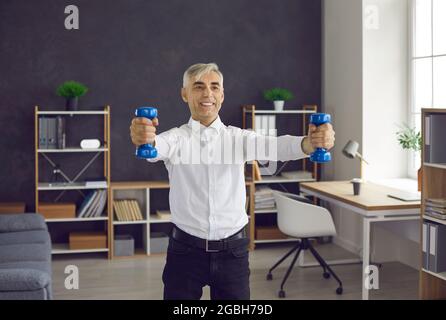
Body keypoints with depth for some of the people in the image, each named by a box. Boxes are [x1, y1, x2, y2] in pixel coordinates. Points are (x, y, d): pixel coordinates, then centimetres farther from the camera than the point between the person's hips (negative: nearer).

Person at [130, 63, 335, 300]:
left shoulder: (239, 137, 1)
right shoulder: (177, 137, -2)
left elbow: (275, 146, -18)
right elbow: (156, 146, -25)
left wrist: (310, 142, -40)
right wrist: (143, 139, -50)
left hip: (232, 250, 1)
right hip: (186, 249, -1)